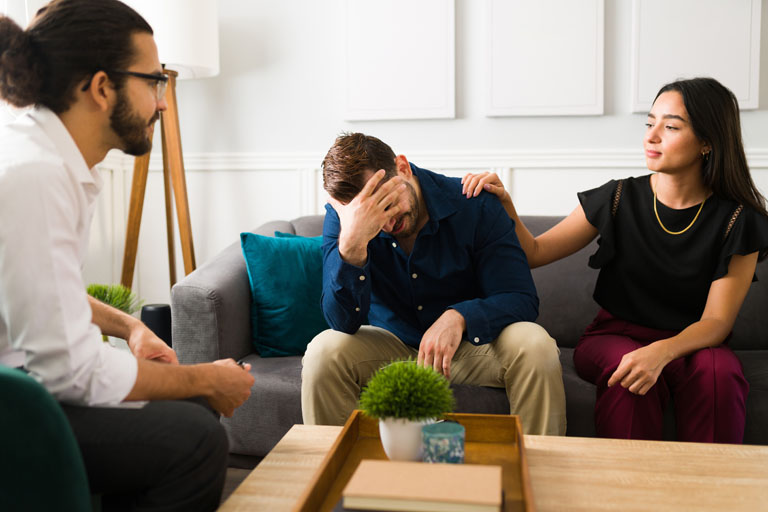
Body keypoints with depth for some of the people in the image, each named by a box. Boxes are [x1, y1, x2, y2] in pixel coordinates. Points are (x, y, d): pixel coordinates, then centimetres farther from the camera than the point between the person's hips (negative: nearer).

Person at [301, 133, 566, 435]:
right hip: (391, 347, 1)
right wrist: (351, 244, -41)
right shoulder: (342, 217, -15)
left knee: (535, 346, -29)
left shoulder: (475, 206, -18)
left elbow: (522, 299, -19)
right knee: (324, 351, -27)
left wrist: (459, 316, -39)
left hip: (471, 342, 0)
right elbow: (344, 322, -24)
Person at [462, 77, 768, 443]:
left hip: (692, 344, 0)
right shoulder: (619, 199, -3)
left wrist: (661, 352, -30)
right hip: (614, 338, 0)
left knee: (718, 370, -33)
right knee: (630, 373, -34)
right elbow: (534, 253, 0)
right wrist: (504, 204, -19)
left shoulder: (738, 220, -5)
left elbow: (716, 321, -9)